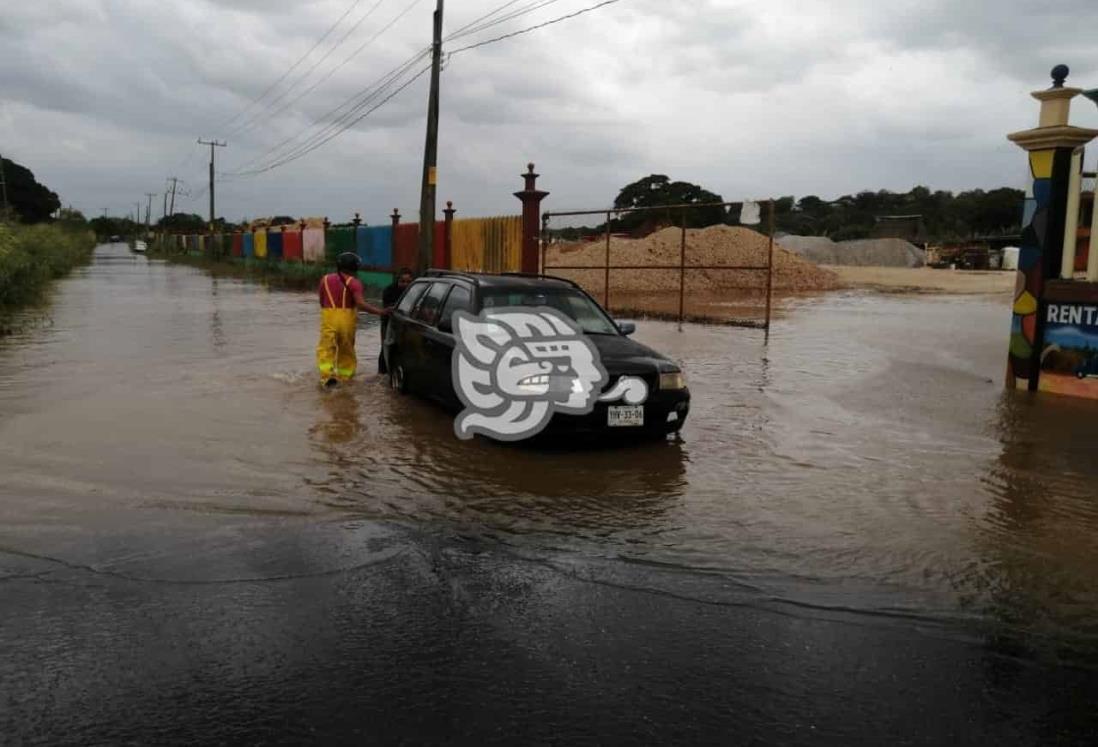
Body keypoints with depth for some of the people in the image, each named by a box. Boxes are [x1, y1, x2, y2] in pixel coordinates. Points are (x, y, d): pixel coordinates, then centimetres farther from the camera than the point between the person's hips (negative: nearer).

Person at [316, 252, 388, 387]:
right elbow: (361, 304, -18)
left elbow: (321, 301, 14)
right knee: (346, 349, 15)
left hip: (329, 317, 1)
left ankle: (327, 374, -18)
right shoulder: (353, 282, -4)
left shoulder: (325, 279, 9)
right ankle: (345, 375, 20)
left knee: (326, 348, 1)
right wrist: (379, 311, -17)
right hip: (347, 318, -1)